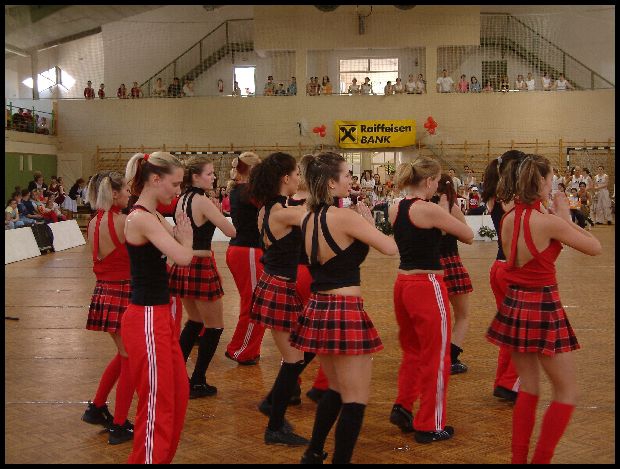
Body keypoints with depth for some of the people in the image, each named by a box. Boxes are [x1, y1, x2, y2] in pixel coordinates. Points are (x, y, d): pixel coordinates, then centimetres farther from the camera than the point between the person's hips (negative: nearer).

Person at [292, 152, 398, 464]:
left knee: (337, 389, 25)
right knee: (356, 399, 2)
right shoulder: (345, 216, -15)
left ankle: (313, 455, 33)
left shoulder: (308, 219, 8)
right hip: (345, 311, -9)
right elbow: (391, 248, -14)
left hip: (317, 309, 9)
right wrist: (367, 221, 2)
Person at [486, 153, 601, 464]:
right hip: (543, 309, -7)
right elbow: (595, 247, -6)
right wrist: (566, 217, 4)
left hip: (514, 306, 7)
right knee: (567, 393, 8)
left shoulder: (508, 220, 2)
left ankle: (519, 458, 22)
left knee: (528, 388, 18)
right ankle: (540, 459, 7)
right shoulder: (549, 221, -18)